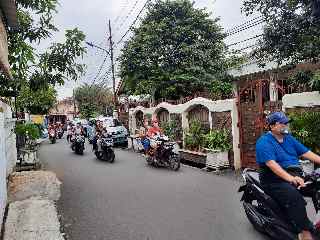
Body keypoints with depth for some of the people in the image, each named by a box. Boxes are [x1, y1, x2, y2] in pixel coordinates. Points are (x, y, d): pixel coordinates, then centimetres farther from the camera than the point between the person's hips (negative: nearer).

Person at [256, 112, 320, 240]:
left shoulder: (289, 138, 15)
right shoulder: (264, 142, -11)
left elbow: (306, 153, 11)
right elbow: (271, 163, -24)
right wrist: (291, 178, -35)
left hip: (295, 175, 8)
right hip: (275, 180, -7)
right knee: (294, 197, -30)